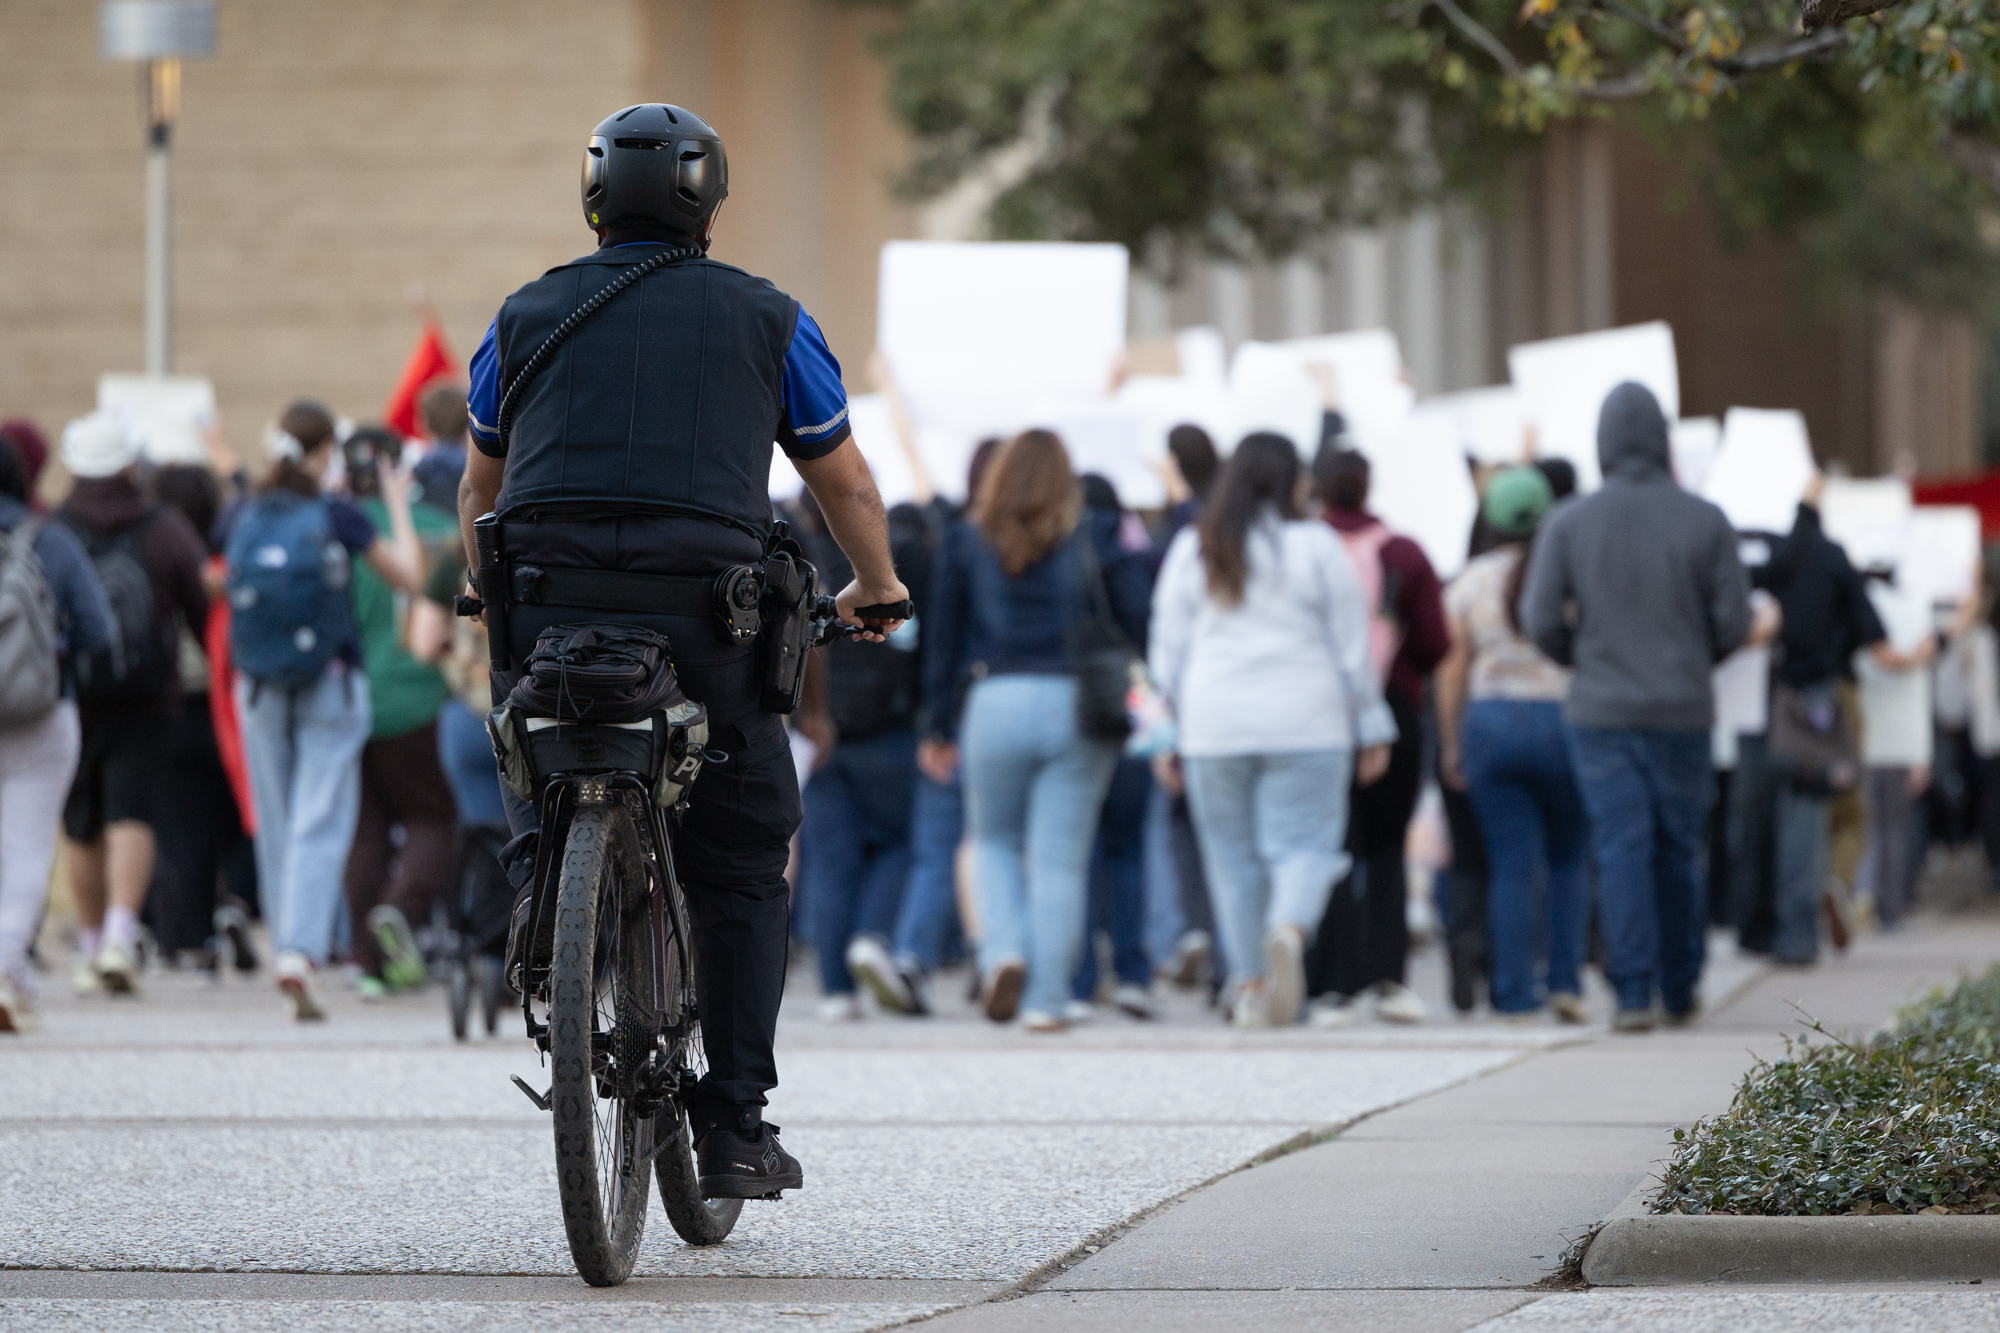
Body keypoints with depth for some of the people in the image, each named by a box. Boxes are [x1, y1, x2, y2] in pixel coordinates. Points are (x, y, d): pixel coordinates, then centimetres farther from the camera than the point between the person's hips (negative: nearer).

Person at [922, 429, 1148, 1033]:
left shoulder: (964, 545, 5)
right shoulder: (1097, 544, 3)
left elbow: (944, 639, 9)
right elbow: (1139, 626, 2)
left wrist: (939, 728, 15)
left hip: (997, 704, 0)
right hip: (1078, 707, 0)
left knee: (994, 842, 19)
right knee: (1060, 861, 2)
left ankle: (1003, 950, -5)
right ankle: (1045, 999, -2)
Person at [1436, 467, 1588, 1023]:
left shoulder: (1471, 582, 3)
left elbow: (1452, 667, 3)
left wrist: (1450, 744, 9)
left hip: (1490, 723, 1)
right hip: (1563, 721, -1)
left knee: (1511, 865, 3)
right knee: (1567, 858, 14)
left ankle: (1515, 992, 0)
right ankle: (1566, 979, 3)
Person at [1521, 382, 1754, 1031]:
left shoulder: (1569, 522, -4)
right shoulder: (1705, 521, -3)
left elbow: (1541, 620, -5)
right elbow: (1734, 620, -3)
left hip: (1600, 710, -1)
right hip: (1683, 710, 1)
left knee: (1621, 850, -2)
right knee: (1677, 850, 12)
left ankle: (1634, 994, -11)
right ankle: (1679, 990, 20)